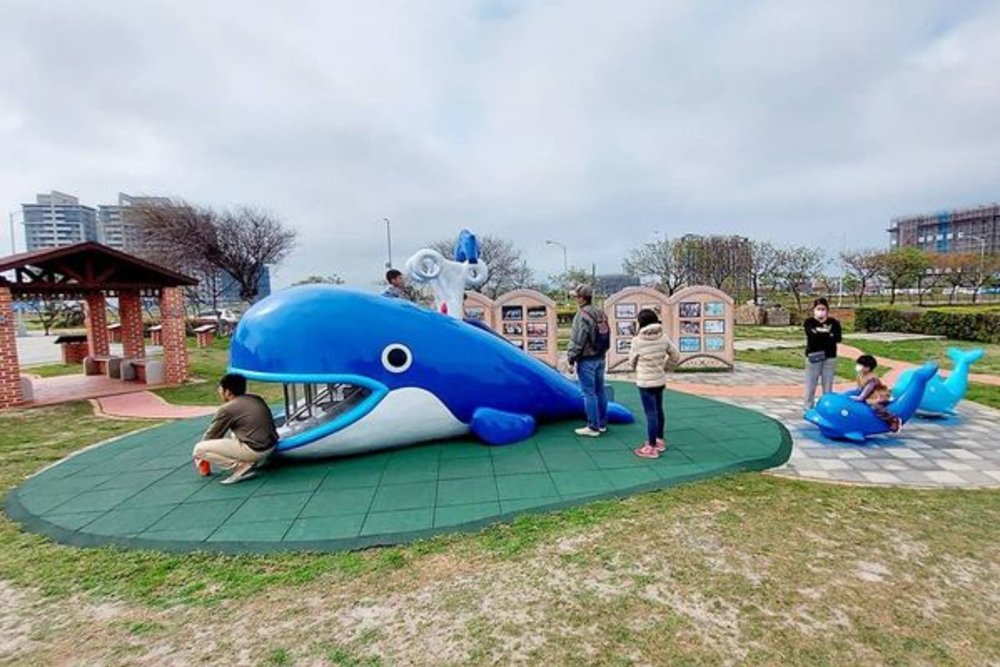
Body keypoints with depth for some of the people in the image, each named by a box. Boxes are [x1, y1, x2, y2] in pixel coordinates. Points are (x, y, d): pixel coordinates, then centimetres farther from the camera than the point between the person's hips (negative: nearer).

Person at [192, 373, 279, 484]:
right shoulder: (257, 399, 13)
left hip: (254, 450, -8)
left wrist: (201, 457, 28)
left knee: (199, 449, 1)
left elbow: (211, 435, 8)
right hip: (271, 447, 8)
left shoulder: (227, 409, -5)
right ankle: (250, 461, 13)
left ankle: (242, 467, -7)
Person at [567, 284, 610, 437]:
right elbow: (607, 337, 15)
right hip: (600, 358, 9)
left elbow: (576, 341, -19)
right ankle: (602, 424, 23)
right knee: (600, 391, 14)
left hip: (586, 360, -9)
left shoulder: (582, 315, -18)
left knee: (589, 393, -3)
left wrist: (571, 360, -12)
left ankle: (593, 427, 2)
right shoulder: (601, 313, 9)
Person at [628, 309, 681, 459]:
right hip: (660, 380, 6)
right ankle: (660, 440, 34)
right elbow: (675, 356, 6)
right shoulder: (663, 337, -3)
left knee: (650, 413, 0)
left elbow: (632, 361, -4)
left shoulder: (637, 340, -17)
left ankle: (652, 448, 8)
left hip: (645, 382, -6)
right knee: (658, 410, 19)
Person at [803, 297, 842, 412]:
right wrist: (827, 334, -12)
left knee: (828, 387, 8)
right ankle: (808, 410, 10)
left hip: (829, 358, 1)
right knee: (810, 387, 2)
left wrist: (820, 333, -14)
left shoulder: (834, 323, 3)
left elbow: (837, 338, -13)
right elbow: (812, 335, -19)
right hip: (813, 357, -1)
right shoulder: (809, 322, -1)